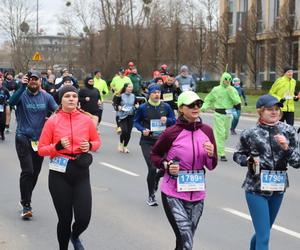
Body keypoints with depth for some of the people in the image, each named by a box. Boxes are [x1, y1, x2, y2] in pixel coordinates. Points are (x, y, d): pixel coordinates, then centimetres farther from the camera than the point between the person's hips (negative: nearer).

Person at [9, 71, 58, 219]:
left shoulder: (46, 97, 4)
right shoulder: (22, 94, -6)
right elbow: (12, 102, -26)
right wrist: (22, 87, -36)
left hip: (40, 139, 4)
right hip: (23, 138, -4)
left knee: (35, 172, 12)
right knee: (28, 171, -13)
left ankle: (25, 199, 32)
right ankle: (26, 205, -5)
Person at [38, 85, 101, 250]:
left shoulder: (86, 119, 0)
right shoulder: (52, 121, -5)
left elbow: (97, 141, 14)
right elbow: (41, 149, -2)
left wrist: (90, 145, -7)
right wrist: (58, 146, -19)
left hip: (81, 172, 2)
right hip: (59, 174, -1)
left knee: (84, 218, -5)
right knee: (65, 218, 4)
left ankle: (75, 236, 32)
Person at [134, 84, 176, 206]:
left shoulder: (166, 107, 4)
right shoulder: (143, 107, -2)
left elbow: (174, 120, 11)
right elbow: (136, 121, 7)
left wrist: (167, 120, -11)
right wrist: (142, 130, -12)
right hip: (147, 142, -3)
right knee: (152, 168, -9)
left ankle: (156, 179, 34)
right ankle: (151, 196, 12)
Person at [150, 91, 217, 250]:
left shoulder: (207, 131, 0)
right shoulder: (172, 132, -11)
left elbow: (211, 166, 7)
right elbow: (154, 155, 5)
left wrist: (211, 154, -13)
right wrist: (166, 166, -13)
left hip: (197, 195, 5)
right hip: (174, 194, -4)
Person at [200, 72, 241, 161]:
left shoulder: (233, 90, 4)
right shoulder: (216, 90, -1)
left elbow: (237, 102, -5)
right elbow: (208, 100, 7)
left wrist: (231, 93, -13)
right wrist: (204, 107, -9)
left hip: (228, 114, 4)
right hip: (219, 114, -4)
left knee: (226, 134, 13)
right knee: (220, 134, -7)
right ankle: (221, 154, -4)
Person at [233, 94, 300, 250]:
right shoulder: (250, 134, -7)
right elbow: (237, 155, 8)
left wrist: (286, 148, -18)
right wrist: (249, 160, -12)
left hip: (278, 188, 3)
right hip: (256, 188, -3)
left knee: (262, 232, 20)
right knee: (264, 236, -7)